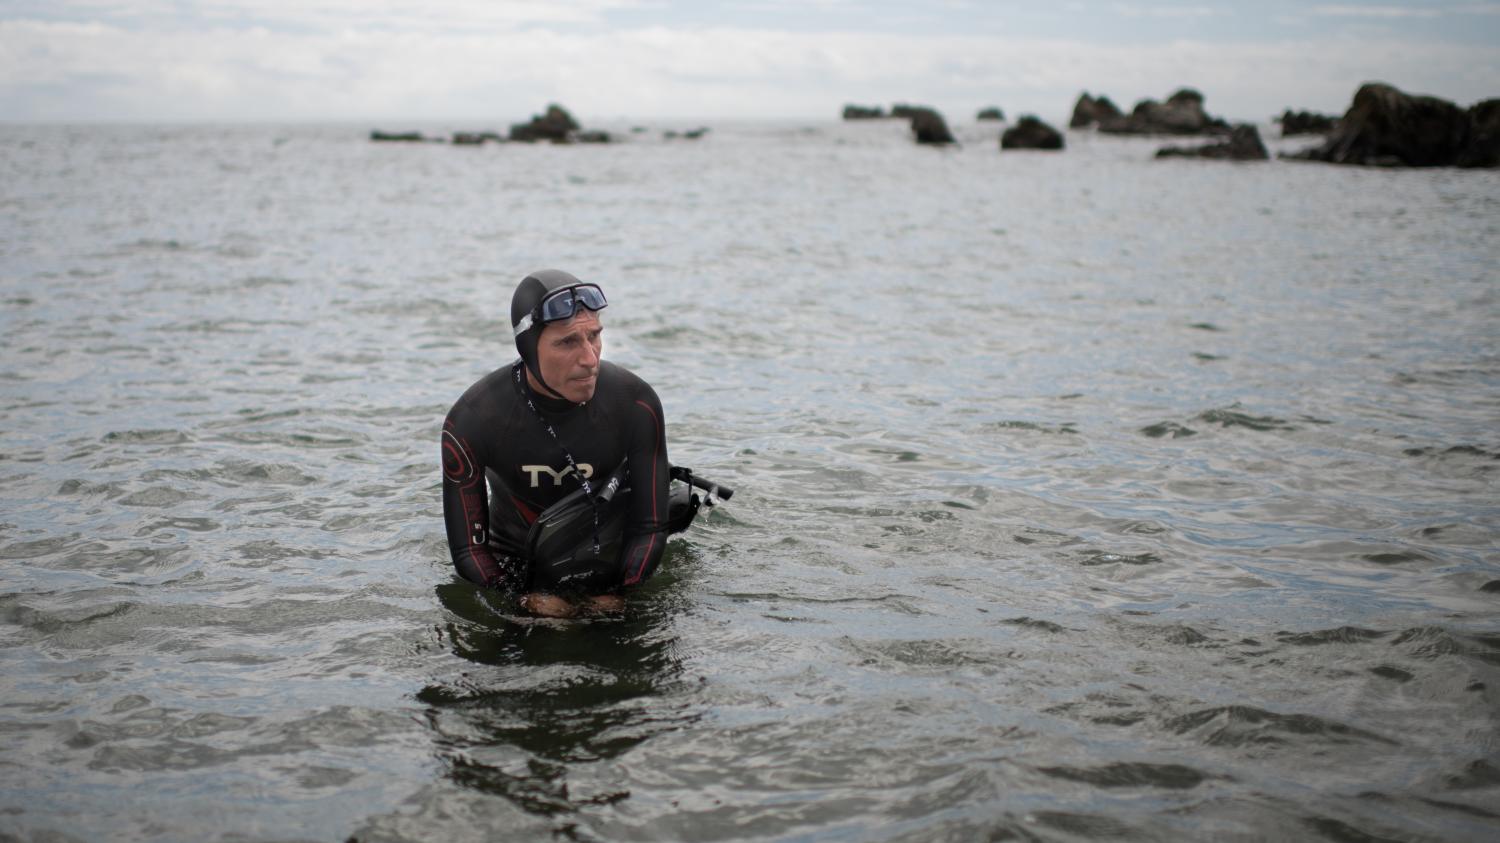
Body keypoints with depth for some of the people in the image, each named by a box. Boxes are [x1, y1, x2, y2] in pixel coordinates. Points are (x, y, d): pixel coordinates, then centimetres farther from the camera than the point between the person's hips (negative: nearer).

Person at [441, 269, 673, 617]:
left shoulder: (636, 404, -21)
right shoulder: (470, 422, -24)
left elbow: (649, 527, -10)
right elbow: (468, 548, -16)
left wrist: (616, 596, -19)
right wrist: (530, 602, -26)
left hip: (613, 567, 1)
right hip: (513, 572, -1)